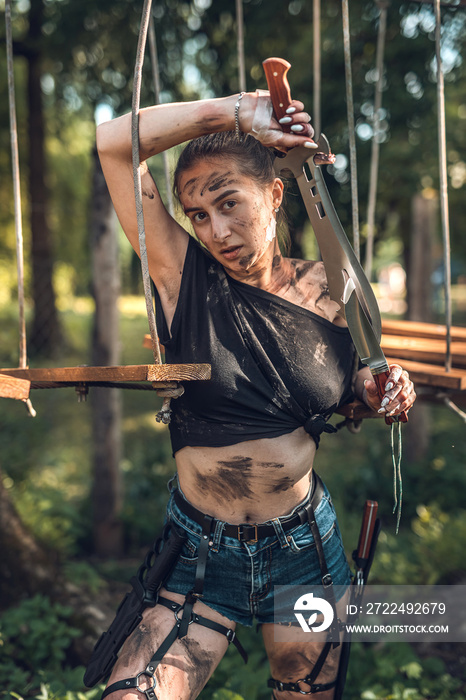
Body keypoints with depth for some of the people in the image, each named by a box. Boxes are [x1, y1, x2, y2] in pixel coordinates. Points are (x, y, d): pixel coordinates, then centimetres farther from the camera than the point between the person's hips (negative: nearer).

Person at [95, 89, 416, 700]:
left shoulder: (330, 294, -3)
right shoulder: (185, 275, -10)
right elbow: (113, 143, -17)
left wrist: (373, 387, -5)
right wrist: (233, 113, -16)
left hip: (307, 545, 2)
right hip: (201, 553, -2)